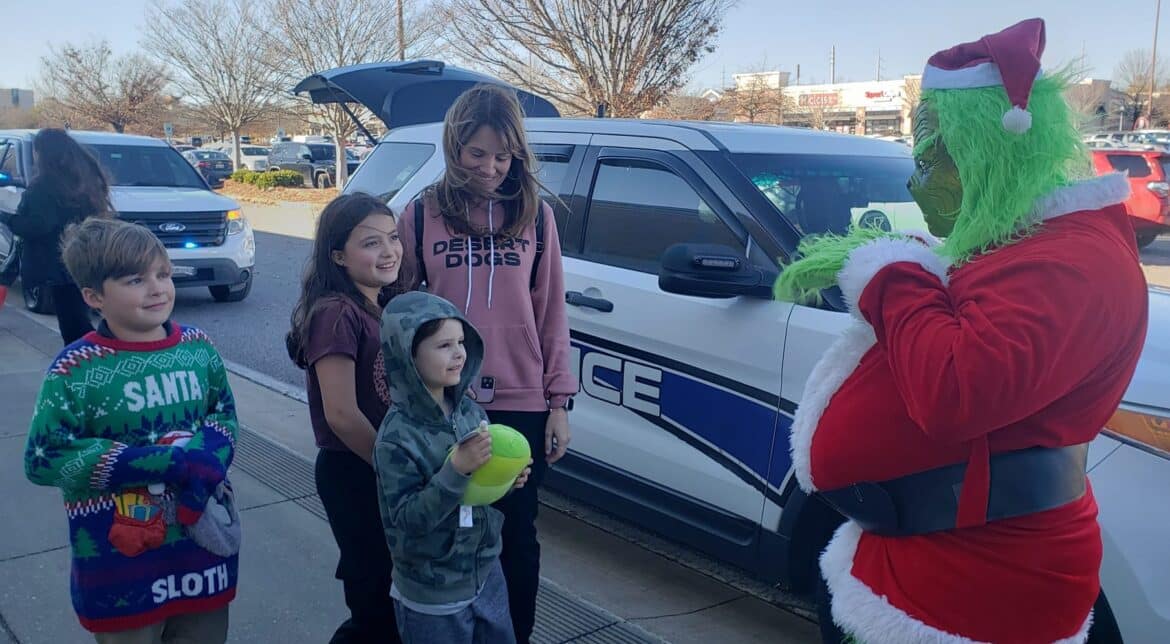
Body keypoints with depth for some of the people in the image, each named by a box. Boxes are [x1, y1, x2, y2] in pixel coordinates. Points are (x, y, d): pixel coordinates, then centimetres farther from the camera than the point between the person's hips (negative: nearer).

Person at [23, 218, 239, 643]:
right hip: (122, 560, -4)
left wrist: (207, 458, -16)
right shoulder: (75, 369, -14)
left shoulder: (197, 347, -1)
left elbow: (225, 414, 8)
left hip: (204, 541, 4)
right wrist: (166, 461, -22)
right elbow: (43, 460, -16)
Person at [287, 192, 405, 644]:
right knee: (378, 604, 5)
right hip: (355, 473, -8)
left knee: (392, 592, 20)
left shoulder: (385, 306, 8)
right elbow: (341, 414, -23)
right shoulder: (336, 314, -20)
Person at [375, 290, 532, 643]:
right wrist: (457, 469, -33)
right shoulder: (396, 437, -22)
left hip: (487, 574, 6)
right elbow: (408, 518, -25)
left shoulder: (471, 411, -3)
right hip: (432, 596, -6)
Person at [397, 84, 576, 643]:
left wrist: (559, 401, 1)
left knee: (516, 535, 12)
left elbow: (551, 313, 4)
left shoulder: (535, 216, 3)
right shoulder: (421, 215, 0)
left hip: (521, 405, 1)